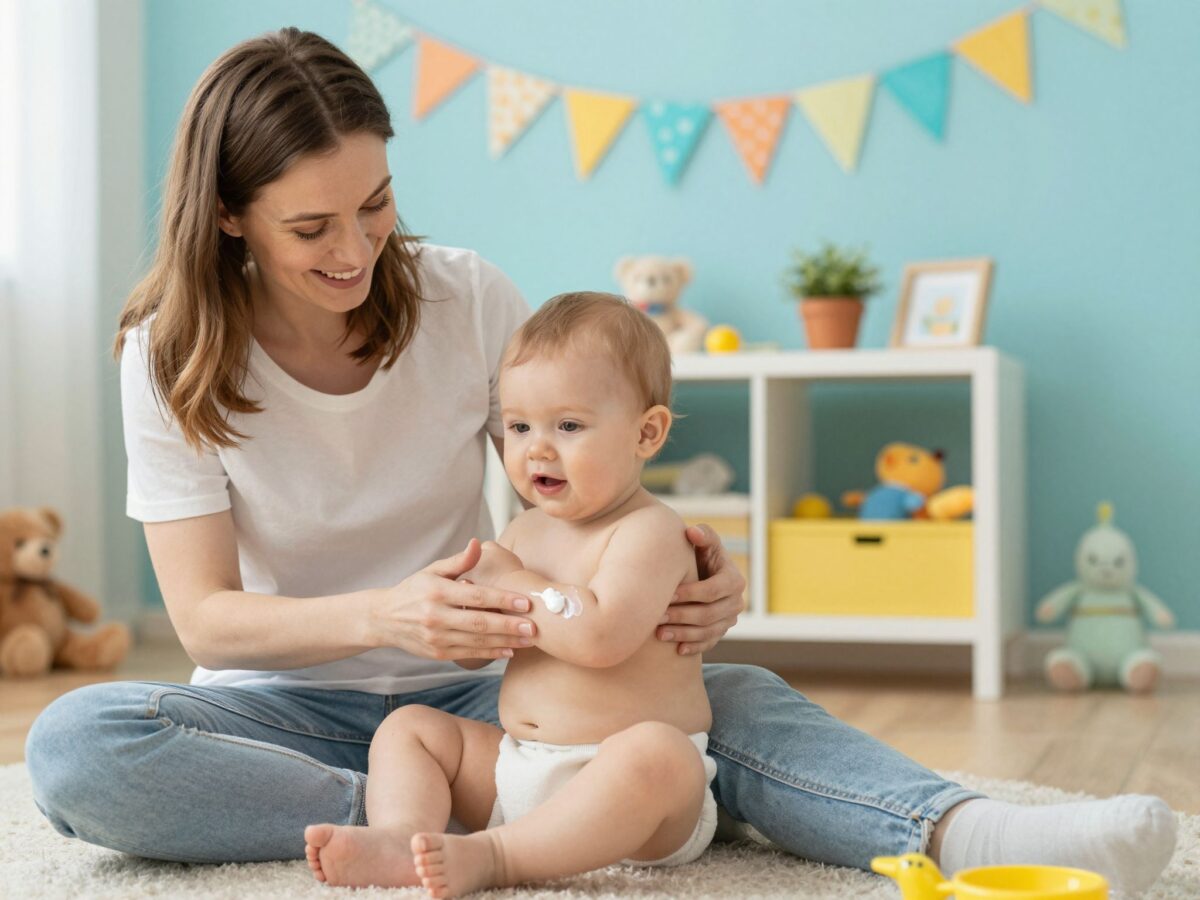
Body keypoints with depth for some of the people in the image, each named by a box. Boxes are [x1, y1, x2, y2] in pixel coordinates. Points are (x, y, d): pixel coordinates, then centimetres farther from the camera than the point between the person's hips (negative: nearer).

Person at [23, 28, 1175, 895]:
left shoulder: (469, 301, -6)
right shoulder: (173, 355, -9)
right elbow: (203, 613, -15)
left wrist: (701, 579, -24)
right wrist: (383, 615, -35)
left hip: (467, 692, 1)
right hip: (285, 711, 0)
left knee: (733, 695, -24)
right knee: (73, 743, -32)